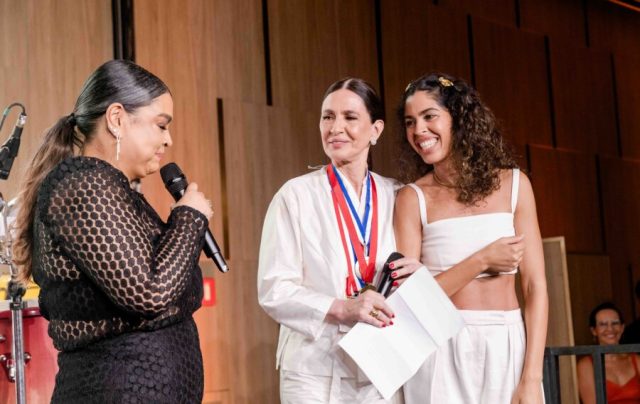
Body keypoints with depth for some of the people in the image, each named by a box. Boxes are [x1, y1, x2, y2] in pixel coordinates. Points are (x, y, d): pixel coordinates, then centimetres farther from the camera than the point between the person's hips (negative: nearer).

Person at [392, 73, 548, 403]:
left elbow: (535, 287, -1)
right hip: (442, 353, -1)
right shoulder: (412, 198, -1)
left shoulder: (513, 184, 2)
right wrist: (482, 260, -13)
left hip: (508, 348, 1)